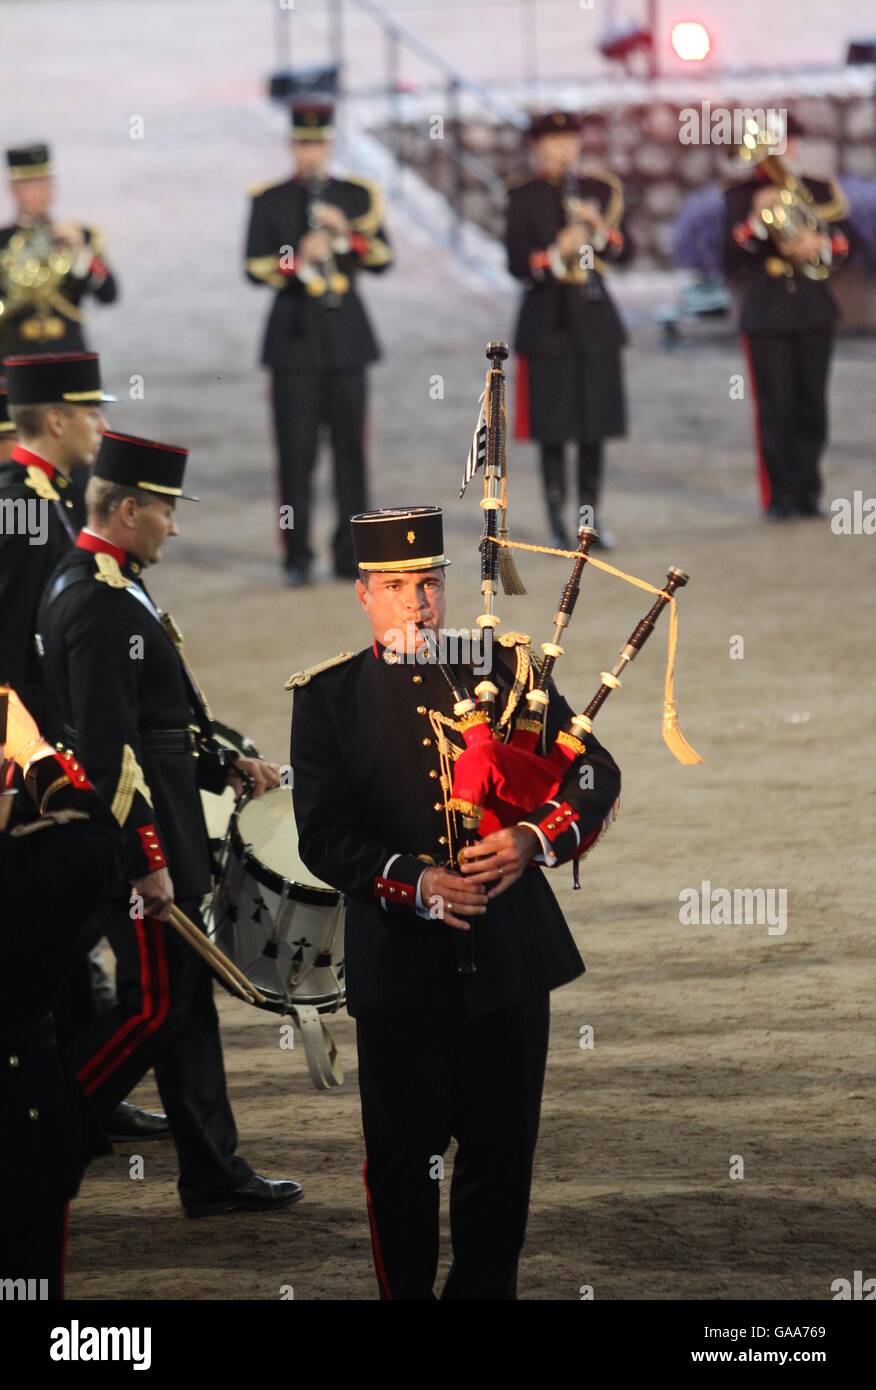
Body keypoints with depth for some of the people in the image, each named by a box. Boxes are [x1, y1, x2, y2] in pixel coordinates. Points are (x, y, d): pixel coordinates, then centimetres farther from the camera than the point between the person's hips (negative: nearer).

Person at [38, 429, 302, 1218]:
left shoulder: (89, 583, 13)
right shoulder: (103, 604, -20)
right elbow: (107, 747, -23)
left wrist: (223, 766, 16)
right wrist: (146, 860, -21)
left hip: (157, 824, 10)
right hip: (137, 832, -10)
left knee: (184, 1000, 12)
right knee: (156, 1005, -5)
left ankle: (216, 1174, 16)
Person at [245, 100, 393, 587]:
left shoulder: (358, 196, 7)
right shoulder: (270, 201, 3)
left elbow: (383, 261, 1)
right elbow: (256, 269, -4)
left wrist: (347, 234, -16)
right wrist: (297, 260, -22)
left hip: (346, 338, 2)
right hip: (295, 338, -2)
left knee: (351, 446, 2)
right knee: (296, 451, -4)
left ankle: (352, 554, 7)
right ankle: (297, 556, 1)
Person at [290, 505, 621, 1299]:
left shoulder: (505, 669, 5)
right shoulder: (329, 697, 0)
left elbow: (596, 773, 3)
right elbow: (323, 836, -6)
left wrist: (533, 839, -16)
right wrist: (416, 885, -21)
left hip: (511, 957, 2)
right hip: (399, 960, -2)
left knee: (503, 1148, 8)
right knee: (401, 1157, 4)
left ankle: (485, 1292, 20)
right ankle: (406, 1293, 16)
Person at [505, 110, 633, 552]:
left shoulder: (600, 191, 8)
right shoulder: (523, 197, 0)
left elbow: (626, 251, 4)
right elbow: (517, 263, -6)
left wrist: (600, 229, -14)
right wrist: (555, 256, -23)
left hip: (594, 318, 3)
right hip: (547, 323, -3)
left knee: (596, 423, 4)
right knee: (553, 428, -2)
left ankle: (591, 517, 12)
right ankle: (558, 523, 5)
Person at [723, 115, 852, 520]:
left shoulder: (820, 190, 12)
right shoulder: (740, 195, 4)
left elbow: (842, 243, 7)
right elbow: (732, 256, -5)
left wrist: (817, 245, -15)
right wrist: (758, 217, -20)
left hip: (814, 312, 3)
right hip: (765, 314, -3)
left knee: (811, 405, 3)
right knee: (775, 409, -4)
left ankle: (808, 491, 10)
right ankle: (780, 497, 0)